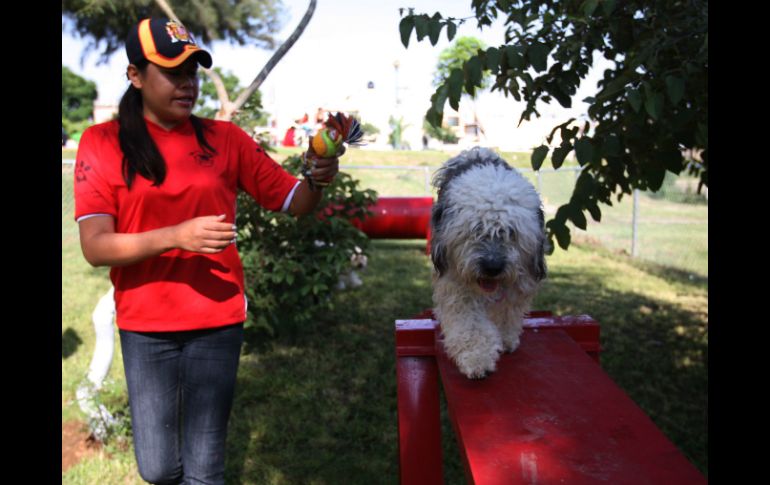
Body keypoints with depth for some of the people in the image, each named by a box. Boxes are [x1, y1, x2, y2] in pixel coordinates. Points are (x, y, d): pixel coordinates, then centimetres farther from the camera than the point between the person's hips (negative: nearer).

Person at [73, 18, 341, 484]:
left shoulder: (225, 139, 1)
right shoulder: (103, 143, -3)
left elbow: (294, 201, 1)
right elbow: (95, 247, -11)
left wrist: (317, 179, -21)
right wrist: (175, 236, -25)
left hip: (218, 322, 1)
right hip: (144, 326, 0)